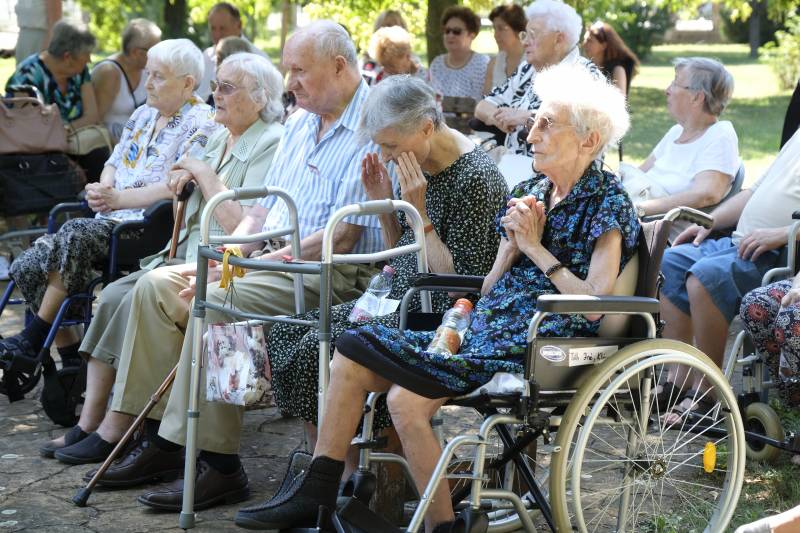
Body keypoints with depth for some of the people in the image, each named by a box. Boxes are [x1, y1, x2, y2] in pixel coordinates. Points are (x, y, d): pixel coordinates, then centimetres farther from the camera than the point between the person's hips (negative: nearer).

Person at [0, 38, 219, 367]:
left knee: (73, 236, -31)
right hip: (112, 218, 8)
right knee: (28, 265, -12)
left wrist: (118, 198, -17)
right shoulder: (143, 114, 21)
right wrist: (102, 189, 1)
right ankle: (69, 351, -7)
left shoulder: (200, 124, -6)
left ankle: (33, 339, -21)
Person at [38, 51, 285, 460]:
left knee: (139, 302, -24)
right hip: (188, 253, 9)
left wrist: (205, 174, -12)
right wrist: (185, 177, 4)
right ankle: (88, 423, -11)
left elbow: (241, 227, -20)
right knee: (113, 296, -10)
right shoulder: (219, 138, 18)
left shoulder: (271, 145, -10)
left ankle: (115, 433, -17)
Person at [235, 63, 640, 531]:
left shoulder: (607, 200, -4)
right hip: (487, 332, 9)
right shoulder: (531, 192, 18)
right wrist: (513, 248, -1)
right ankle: (315, 495, -1)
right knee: (352, 350, -2)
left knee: (408, 399, -27)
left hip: (541, 346, -9)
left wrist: (536, 248, -11)